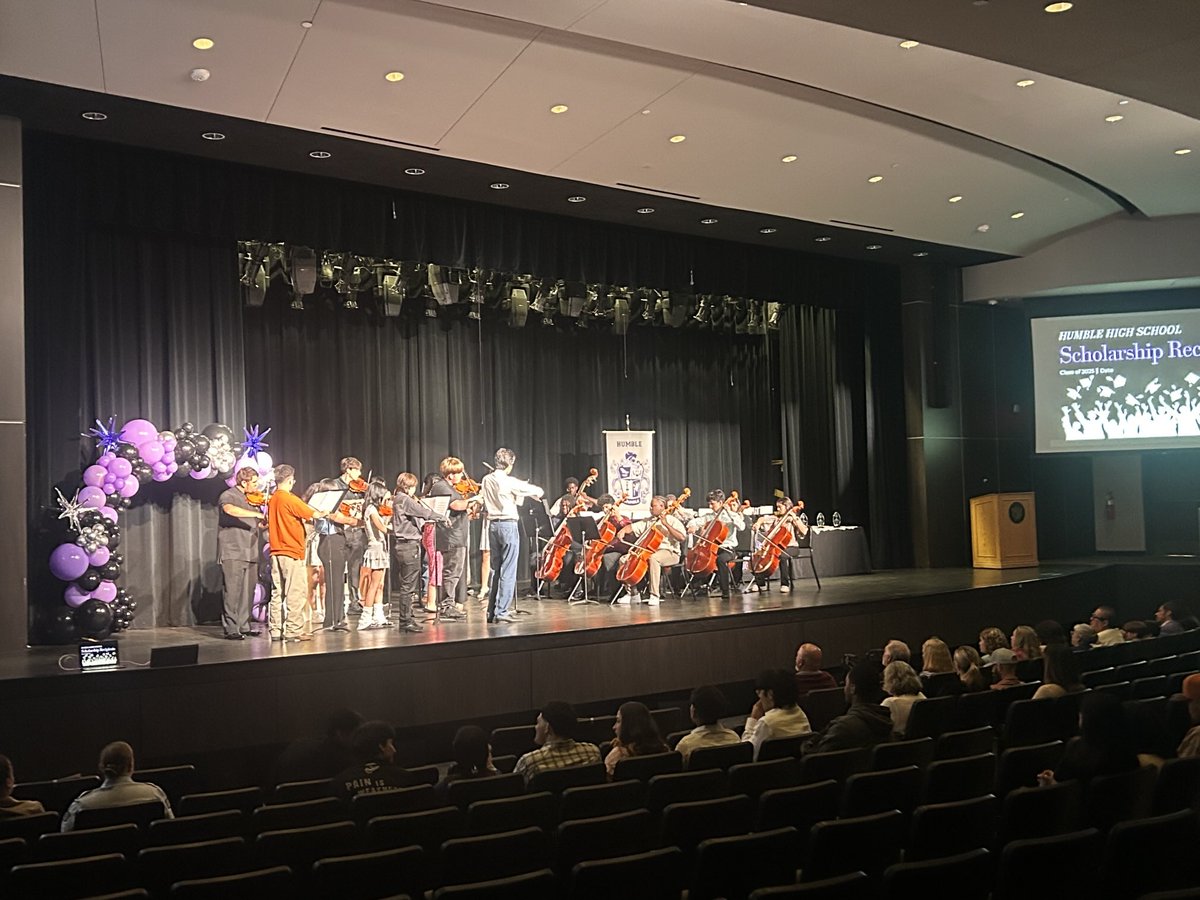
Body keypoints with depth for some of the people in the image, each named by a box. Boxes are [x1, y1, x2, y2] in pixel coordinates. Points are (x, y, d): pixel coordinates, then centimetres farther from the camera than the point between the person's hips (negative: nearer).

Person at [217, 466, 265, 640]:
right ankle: (231, 629, -7)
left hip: (250, 553, 7)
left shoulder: (252, 500, 18)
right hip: (232, 553, -7)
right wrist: (256, 514, -35)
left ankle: (244, 626, 15)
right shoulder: (228, 496, -5)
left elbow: (260, 524, 20)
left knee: (248, 591, 8)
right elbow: (229, 509, -30)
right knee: (232, 591, -8)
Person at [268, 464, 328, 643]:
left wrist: (301, 518, 19)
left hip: (276, 552, 8)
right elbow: (313, 514, -11)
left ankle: (276, 630, 11)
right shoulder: (290, 499, -12)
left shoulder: (272, 500, 10)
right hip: (292, 552, -8)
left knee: (277, 593, 9)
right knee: (295, 594, -4)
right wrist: (324, 513, 9)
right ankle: (294, 631, -4)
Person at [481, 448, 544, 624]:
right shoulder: (510, 482, -13)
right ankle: (502, 612, -5)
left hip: (493, 525, 7)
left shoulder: (487, 480, 6)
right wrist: (537, 492, 16)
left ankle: (492, 611, 16)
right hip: (508, 525, -7)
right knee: (508, 572, -3)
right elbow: (538, 491, -9)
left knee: (496, 570, 14)